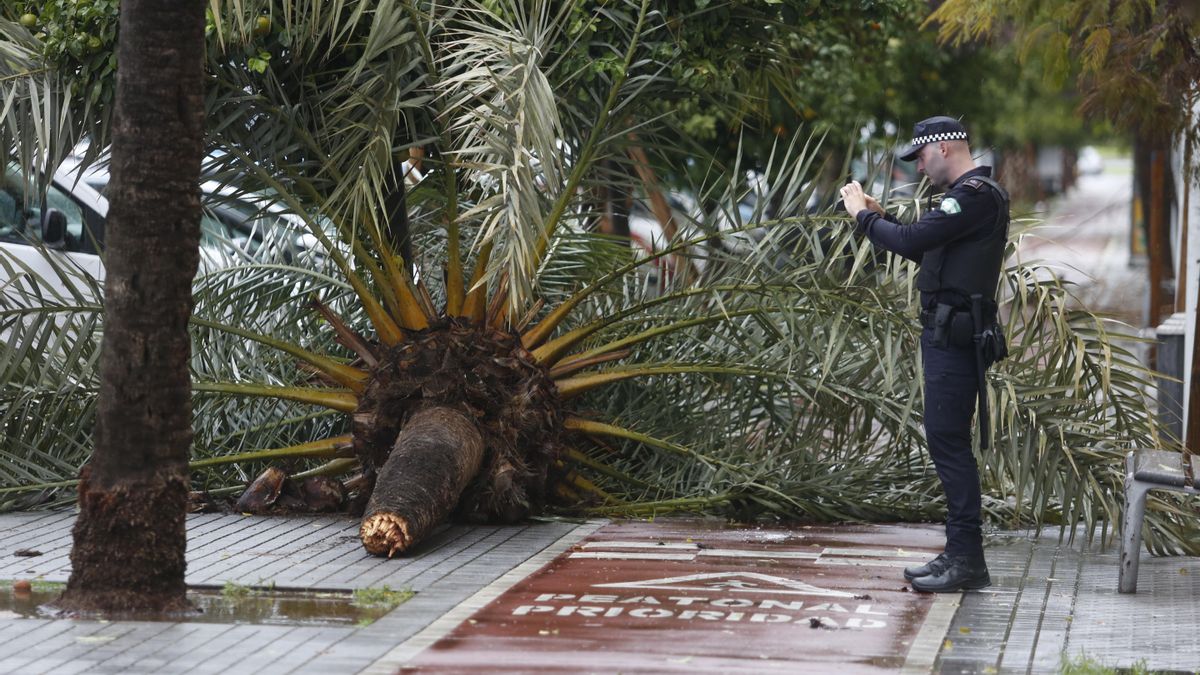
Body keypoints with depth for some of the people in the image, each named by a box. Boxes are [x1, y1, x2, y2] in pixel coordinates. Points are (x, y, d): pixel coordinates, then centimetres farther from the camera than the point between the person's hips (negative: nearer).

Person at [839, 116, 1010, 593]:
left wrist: (862, 215, -6)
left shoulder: (976, 195, -14)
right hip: (944, 333, 11)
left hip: (954, 337, -11)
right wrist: (878, 214, 16)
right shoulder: (968, 195, 19)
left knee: (948, 441, -10)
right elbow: (924, 250, 24)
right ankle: (959, 552, 17)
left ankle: (966, 559, -9)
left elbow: (911, 240, -21)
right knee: (946, 442, 12)